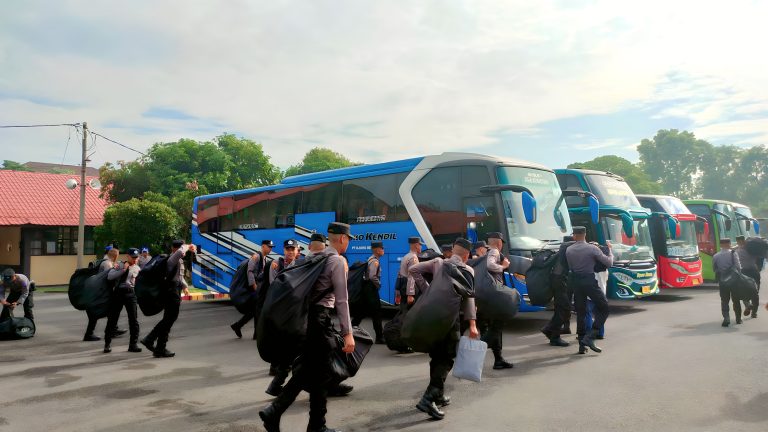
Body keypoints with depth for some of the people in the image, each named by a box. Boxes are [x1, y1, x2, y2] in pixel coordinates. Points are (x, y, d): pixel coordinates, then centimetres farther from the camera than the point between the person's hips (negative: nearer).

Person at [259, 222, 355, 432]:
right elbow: (341, 301, -15)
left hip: (305, 314, 8)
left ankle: (274, 411, 8)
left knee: (306, 371, 16)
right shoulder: (338, 261, -10)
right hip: (320, 318, -8)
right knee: (320, 374, 5)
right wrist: (347, 334, -15)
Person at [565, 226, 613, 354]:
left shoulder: (568, 250, 3)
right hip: (589, 281, -4)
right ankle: (590, 337, -4)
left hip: (575, 281, 4)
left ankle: (582, 345, 12)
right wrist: (609, 249, 12)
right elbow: (609, 263, -3)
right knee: (603, 308, 10)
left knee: (580, 312, 12)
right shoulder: (592, 249, -9)